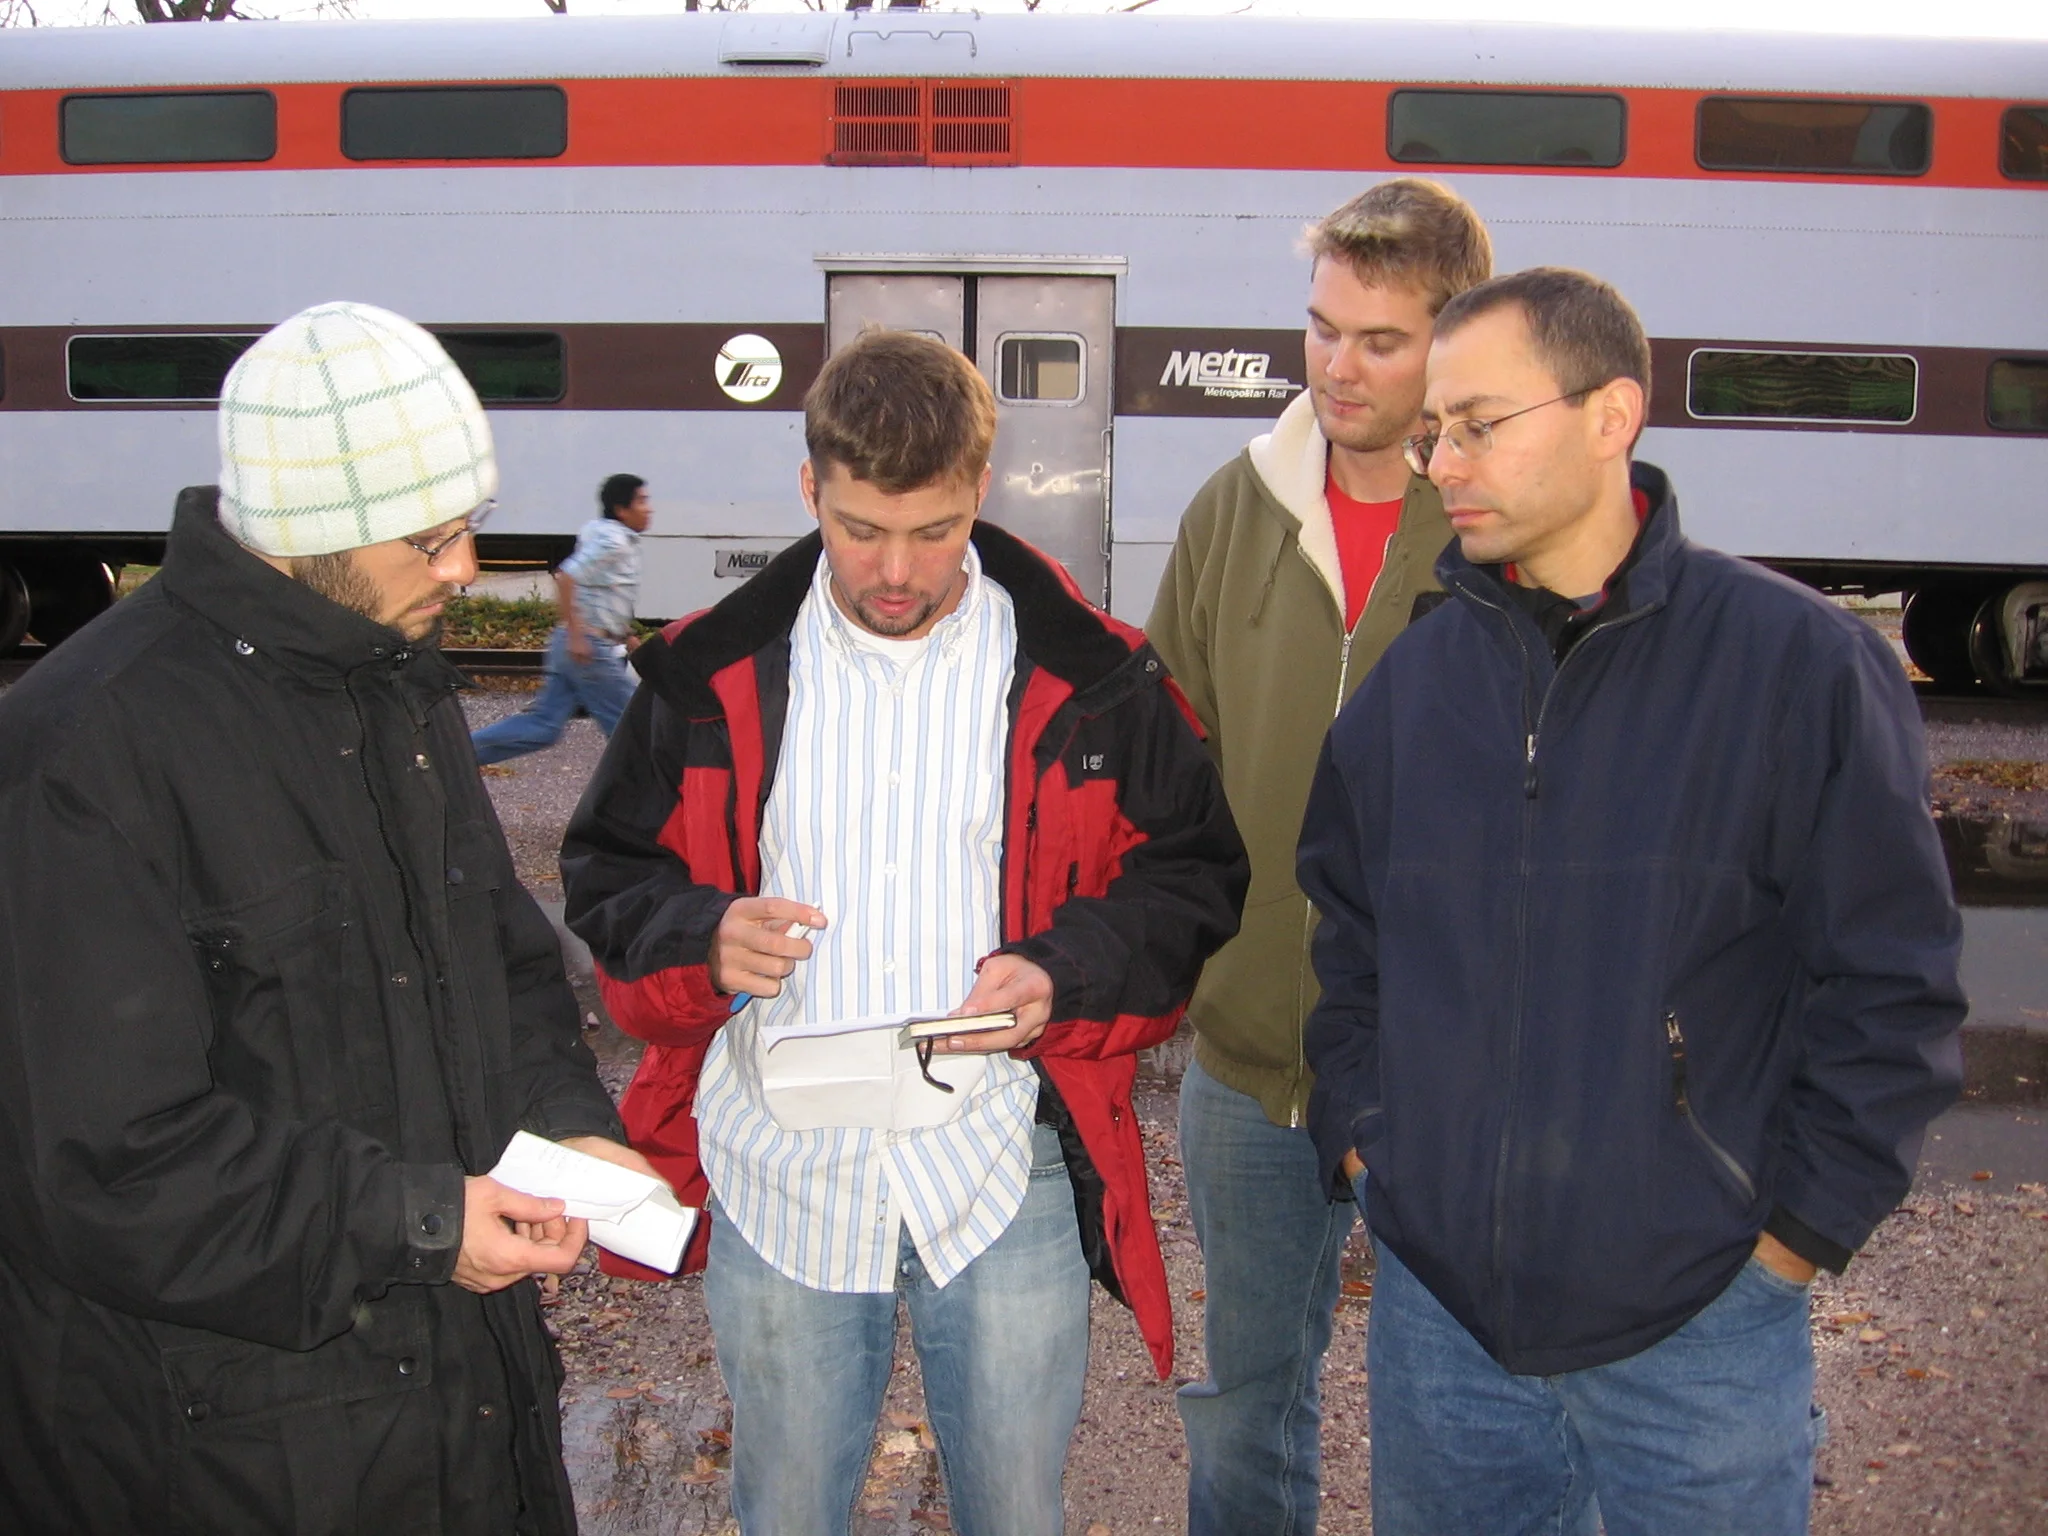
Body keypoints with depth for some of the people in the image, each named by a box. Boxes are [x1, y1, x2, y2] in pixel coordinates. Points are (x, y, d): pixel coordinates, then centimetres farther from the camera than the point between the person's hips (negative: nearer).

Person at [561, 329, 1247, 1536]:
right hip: (781, 1170, 1)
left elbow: (1194, 871, 3)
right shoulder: (717, 675, -2)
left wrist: (1066, 972, -15)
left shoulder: (1090, 676, -4)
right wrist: (703, 933, -15)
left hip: (1004, 1171, 0)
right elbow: (607, 873, 6)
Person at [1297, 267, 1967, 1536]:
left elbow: (1894, 988, -7)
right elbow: (1345, 937, 12)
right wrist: (1362, 1136, 4)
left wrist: (1795, 1232, -6)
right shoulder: (1407, 681, 1)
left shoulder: (1803, 662, -10)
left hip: (1698, 1333, -3)